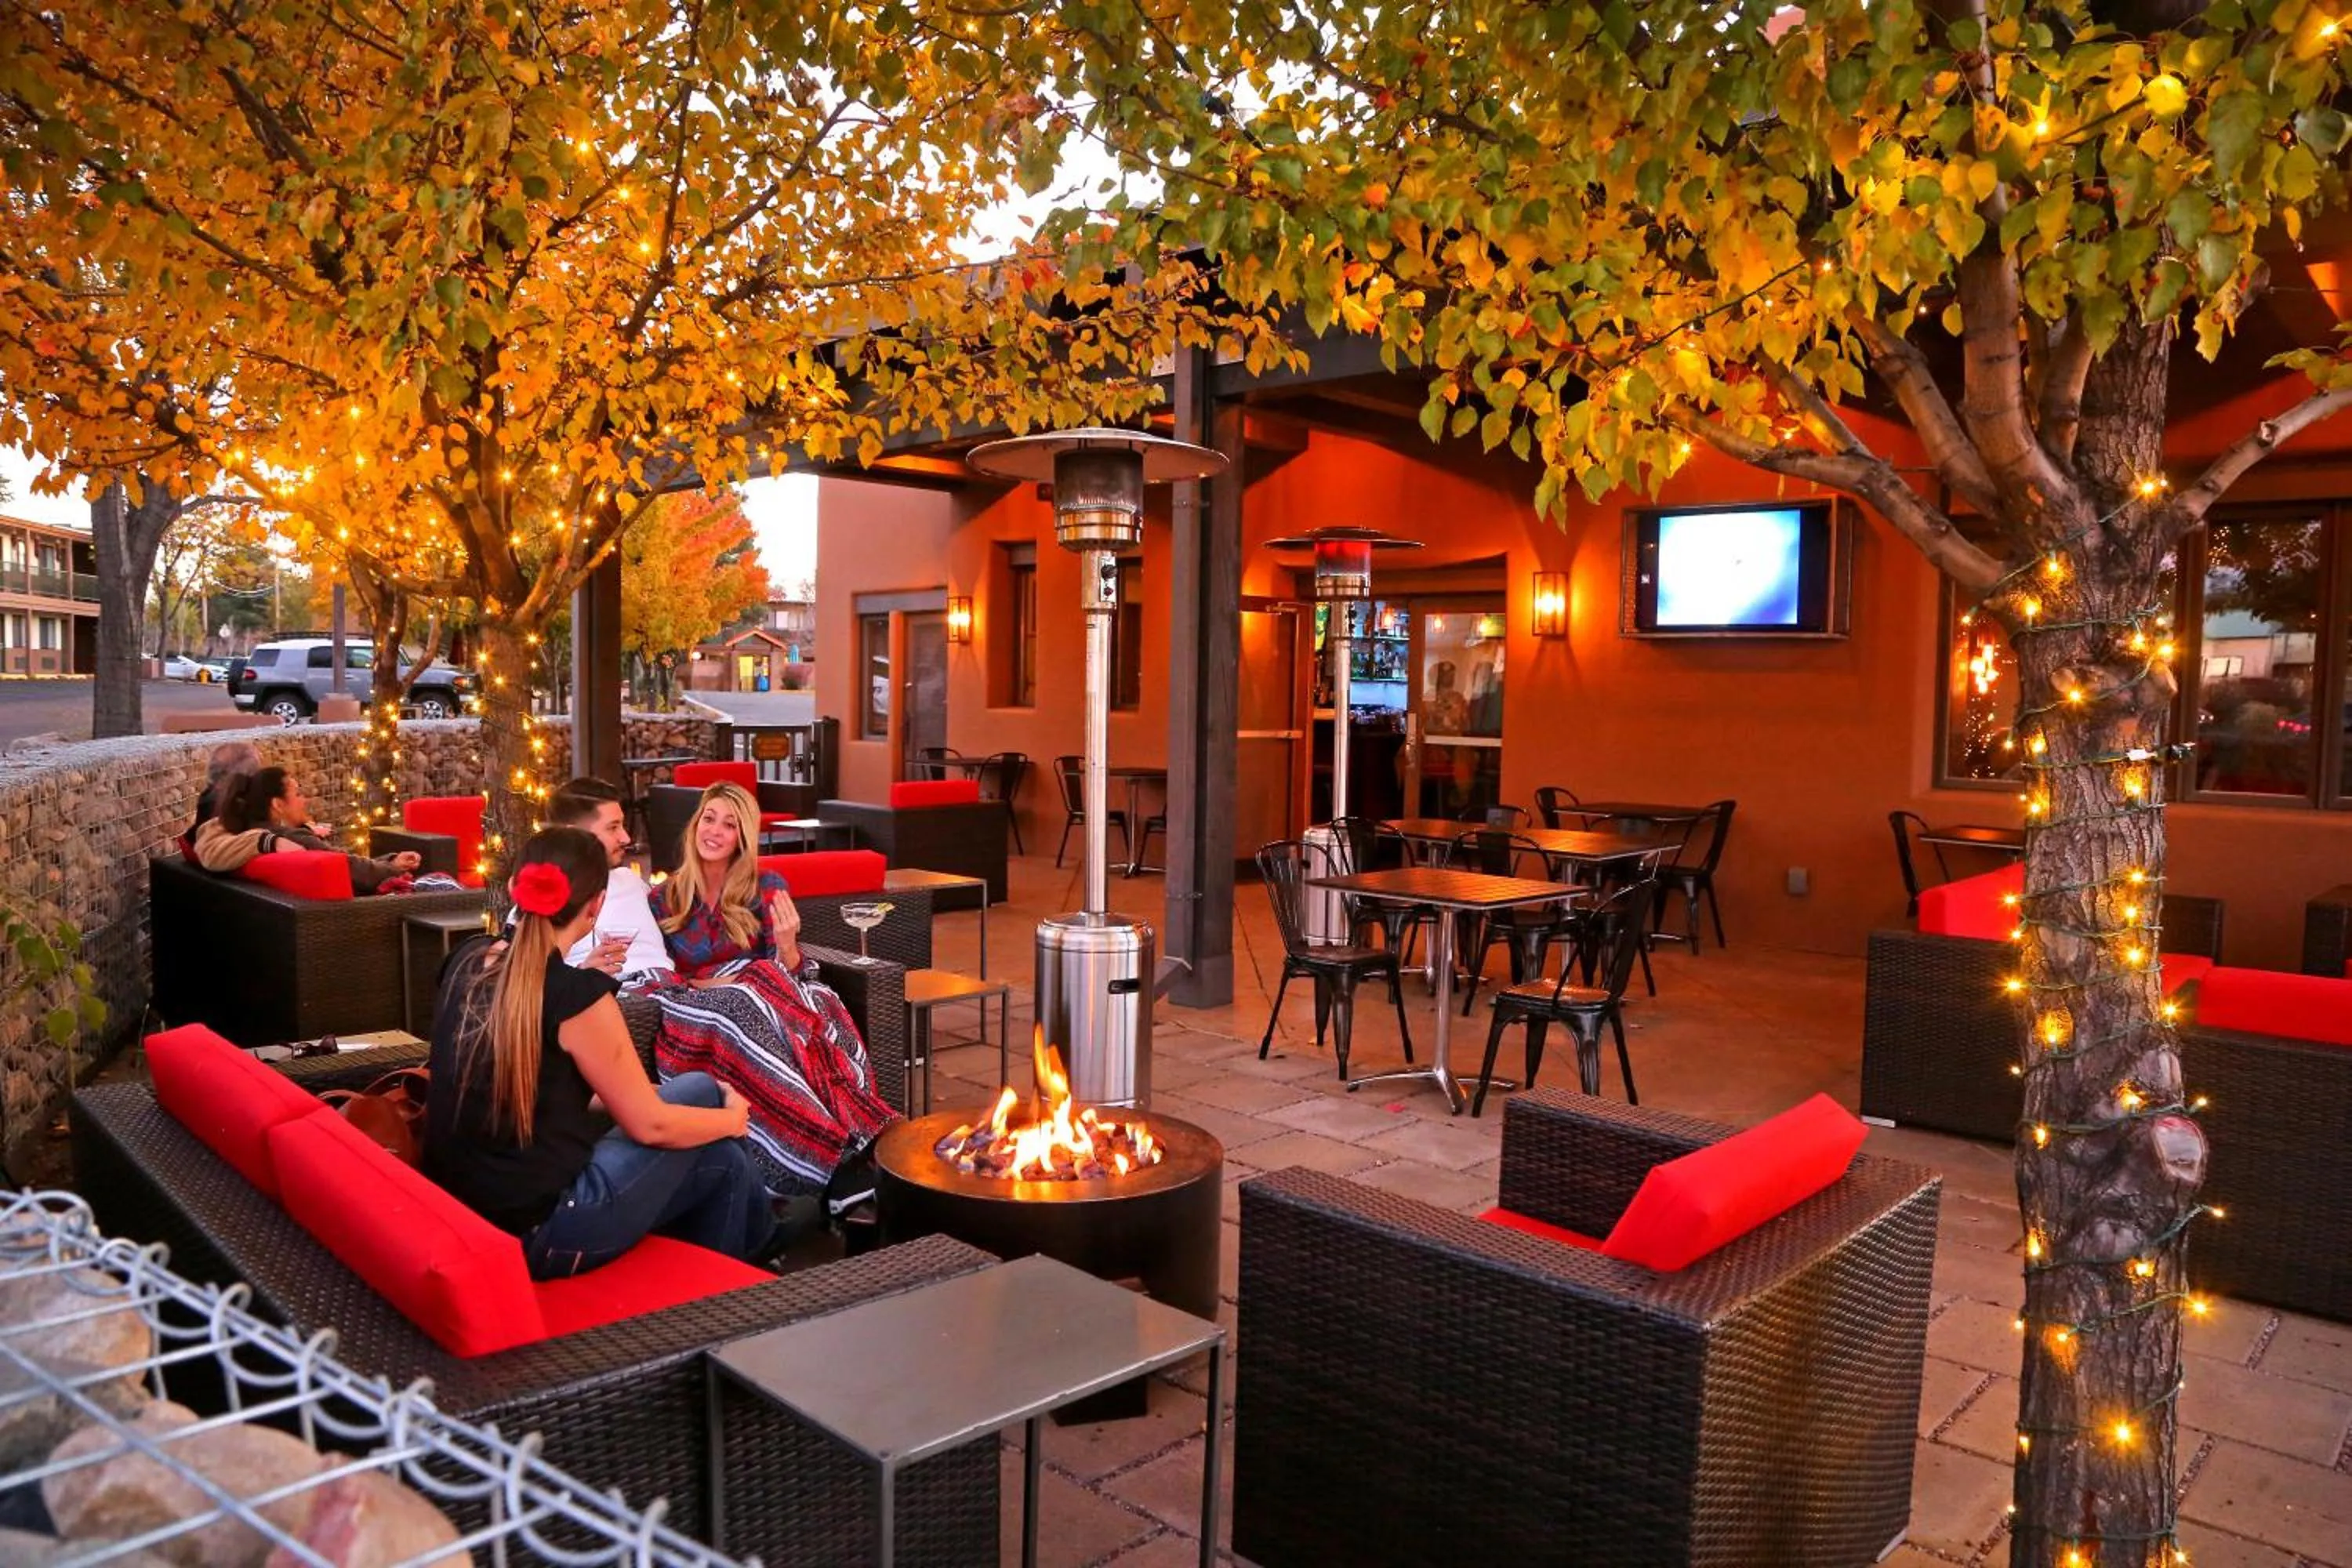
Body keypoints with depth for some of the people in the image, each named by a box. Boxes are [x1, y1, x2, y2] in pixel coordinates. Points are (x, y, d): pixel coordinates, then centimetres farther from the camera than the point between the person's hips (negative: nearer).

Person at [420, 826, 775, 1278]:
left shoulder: (468, 961, 1)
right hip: (537, 1233, -8)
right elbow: (650, 1125, -10)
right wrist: (733, 1119, 7)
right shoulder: (575, 993, -21)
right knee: (701, 1090, 9)